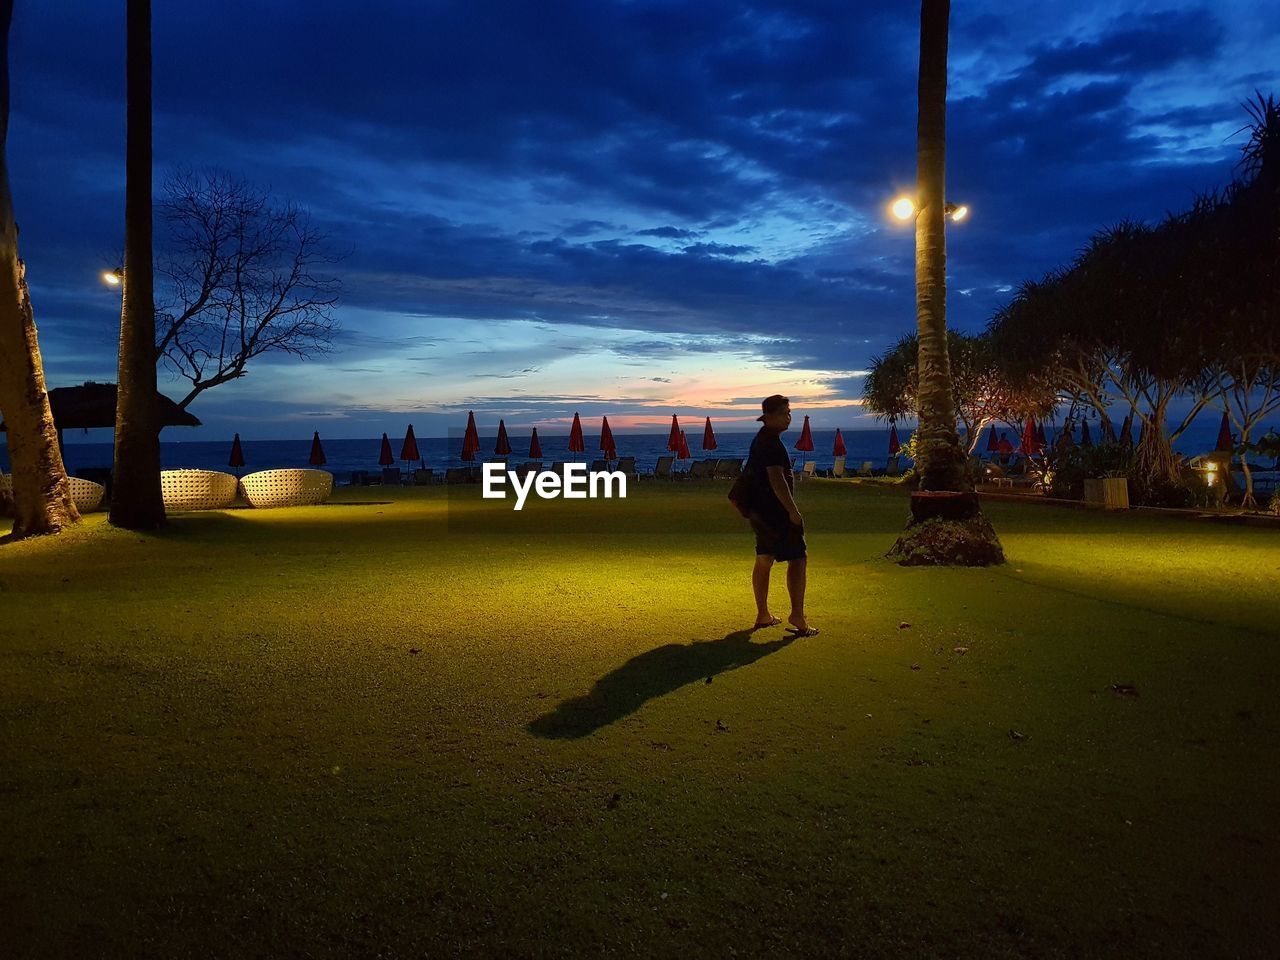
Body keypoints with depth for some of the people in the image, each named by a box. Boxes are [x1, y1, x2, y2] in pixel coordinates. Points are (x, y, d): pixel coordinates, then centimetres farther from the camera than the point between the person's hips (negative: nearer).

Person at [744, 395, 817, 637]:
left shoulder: (761, 439, 16)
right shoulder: (771, 442, -17)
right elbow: (777, 479, -24)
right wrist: (793, 511, -22)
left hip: (760, 510, 10)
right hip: (775, 511, -10)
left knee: (764, 560, 12)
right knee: (797, 560, -8)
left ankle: (762, 615, 19)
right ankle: (797, 616, -10)